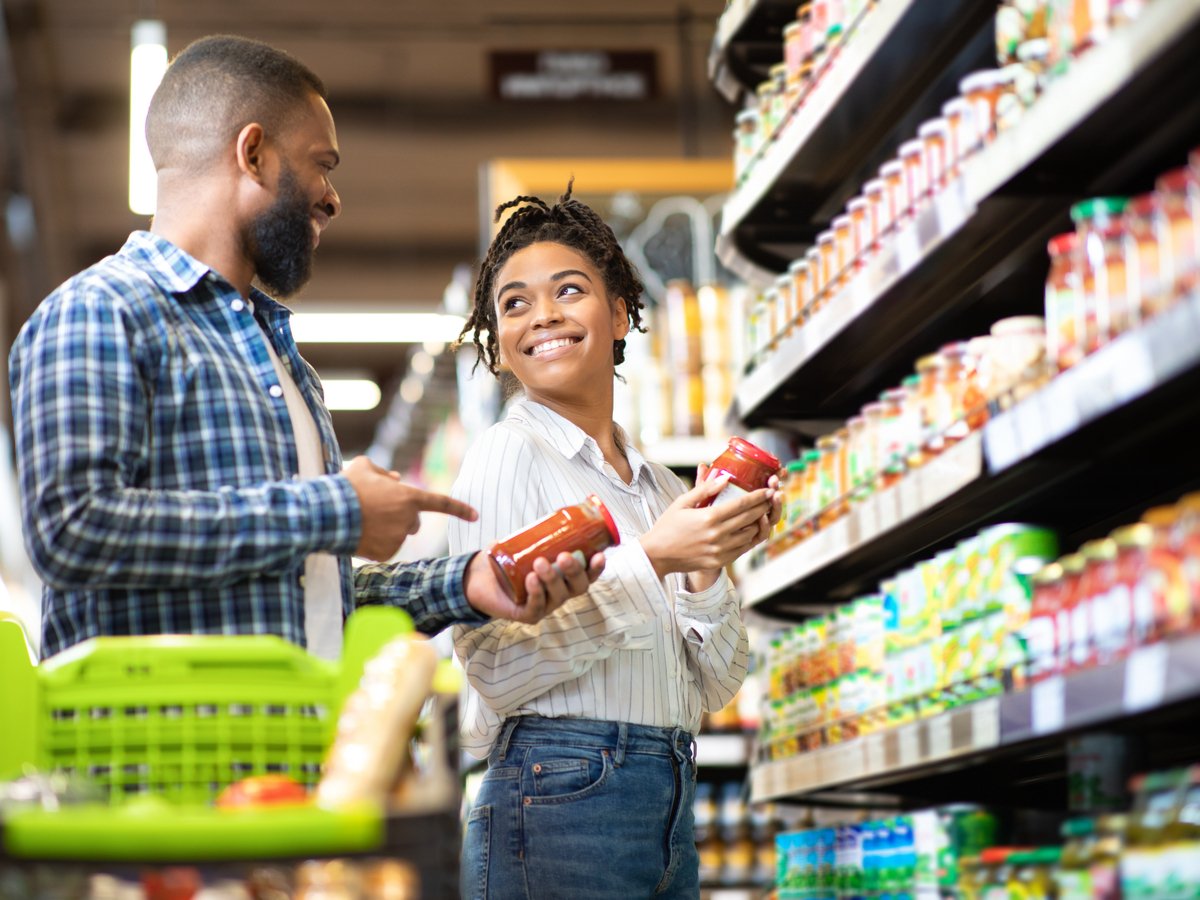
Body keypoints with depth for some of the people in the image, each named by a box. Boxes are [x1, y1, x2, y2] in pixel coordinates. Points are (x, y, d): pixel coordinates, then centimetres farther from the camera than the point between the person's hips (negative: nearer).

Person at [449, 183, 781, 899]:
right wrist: (650, 560, -17)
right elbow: (494, 665, -14)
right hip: (563, 793, -6)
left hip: (671, 806, 6)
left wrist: (709, 570, -4)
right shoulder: (509, 452, -4)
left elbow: (714, 687, 13)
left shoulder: (663, 487, 14)